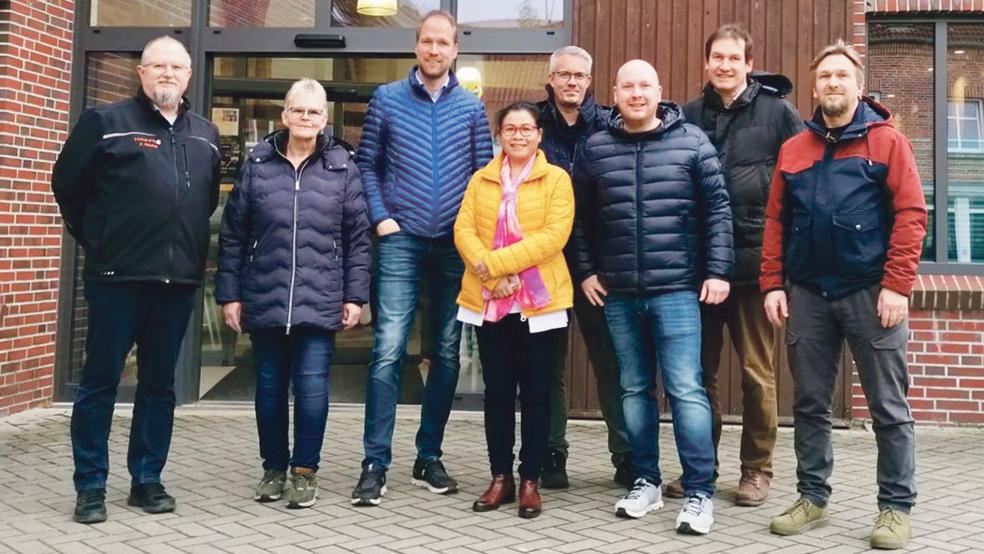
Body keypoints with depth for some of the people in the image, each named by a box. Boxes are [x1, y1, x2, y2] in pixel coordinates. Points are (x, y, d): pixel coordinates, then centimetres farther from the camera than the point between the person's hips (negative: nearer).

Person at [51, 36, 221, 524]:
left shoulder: (206, 135, 13)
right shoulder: (106, 121, 0)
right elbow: (66, 185, 4)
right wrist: (97, 242, 5)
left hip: (179, 279, 4)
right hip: (116, 277, -4)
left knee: (159, 384, 10)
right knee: (100, 381, 2)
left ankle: (147, 480, 20)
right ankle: (90, 486, 12)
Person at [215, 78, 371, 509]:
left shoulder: (342, 166, 3)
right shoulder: (258, 162, 5)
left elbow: (357, 237, 4)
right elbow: (233, 234, 6)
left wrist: (355, 295, -1)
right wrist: (230, 294, 3)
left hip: (320, 301, -1)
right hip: (264, 298, 2)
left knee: (312, 386, -2)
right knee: (269, 385, 10)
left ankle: (305, 470, 14)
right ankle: (273, 468, 25)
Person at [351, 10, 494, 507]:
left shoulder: (471, 107, 7)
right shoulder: (387, 99, 4)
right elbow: (366, 163, 6)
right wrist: (380, 218, -4)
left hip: (456, 243, 2)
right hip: (402, 241, -2)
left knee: (446, 353, 6)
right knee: (388, 349, -11)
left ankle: (429, 457, 19)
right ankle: (375, 463, -3)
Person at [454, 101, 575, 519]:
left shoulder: (556, 179, 0)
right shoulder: (480, 179, 11)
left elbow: (554, 235, -12)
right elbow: (463, 230, 1)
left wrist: (498, 262, -18)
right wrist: (493, 276, -15)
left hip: (540, 300, -3)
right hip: (488, 300, 3)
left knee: (535, 391, 4)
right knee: (497, 391, 8)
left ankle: (530, 480, 13)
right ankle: (500, 477, 18)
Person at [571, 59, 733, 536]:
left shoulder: (691, 141, 0)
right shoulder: (595, 147, 7)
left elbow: (717, 209, 0)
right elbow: (581, 217, 13)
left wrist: (718, 270, -5)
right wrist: (585, 270, 7)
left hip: (677, 288, -3)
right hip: (618, 292, 3)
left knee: (686, 389, -5)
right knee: (634, 389, 11)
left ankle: (700, 492, 4)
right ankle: (646, 480, 24)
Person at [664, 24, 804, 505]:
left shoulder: (777, 112, 0)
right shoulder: (688, 116, 9)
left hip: (754, 261, -3)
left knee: (756, 372, 6)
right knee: (697, 369, 10)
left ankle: (757, 469, 19)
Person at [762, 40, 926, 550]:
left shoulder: (887, 141, 0)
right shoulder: (793, 149, 11)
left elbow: (911, 214, -7)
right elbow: (775, 221, 9)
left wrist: (897, 286, -14)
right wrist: (772, 284, 1)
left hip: (870, 292, -3)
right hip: (808, 294, 4)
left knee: (888, 406, 4)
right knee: (810, 404, 10)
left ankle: (896, 506, 16)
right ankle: (812, 498, 23)